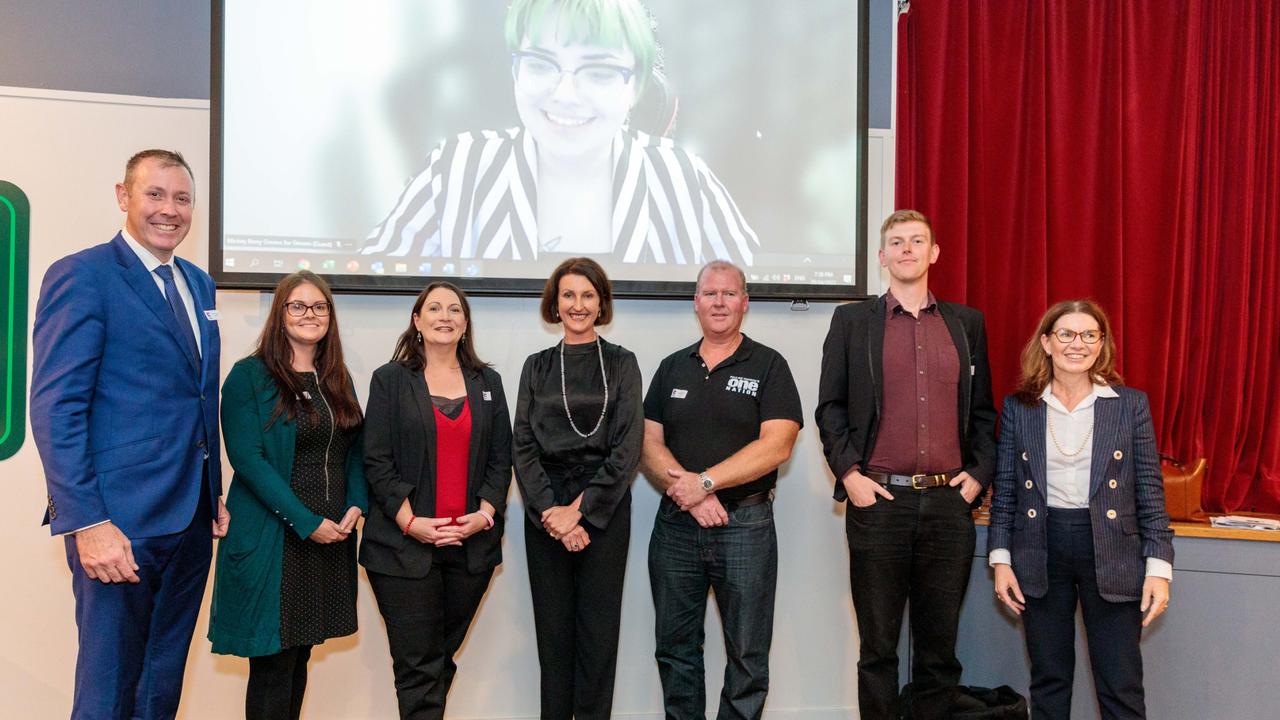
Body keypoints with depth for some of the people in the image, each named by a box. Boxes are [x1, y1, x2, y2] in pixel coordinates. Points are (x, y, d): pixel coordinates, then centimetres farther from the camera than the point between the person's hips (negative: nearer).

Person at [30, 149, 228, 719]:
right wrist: (87, 523, -21)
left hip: (191, 520, 7)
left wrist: (215, 493, 14)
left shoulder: (199, 284, 13)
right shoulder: (81, 276, -10)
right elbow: (55, 409, -16)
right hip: (121, 522, -7)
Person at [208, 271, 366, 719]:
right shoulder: (249, 376, -6)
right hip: (273, 541, -5)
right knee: (273, 665, 0)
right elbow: (247, 458, -14)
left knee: (299, 658, 13)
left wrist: (355, 506, -4)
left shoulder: (339, 379, 13)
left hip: (331, 537, 6)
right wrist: (306, 522, -17)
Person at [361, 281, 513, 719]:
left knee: (443, 656, 11)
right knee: (418, 666, -1)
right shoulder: (390, 380, 3)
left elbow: (501, 459, 9)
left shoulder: (487, 383, 12)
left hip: (472, 545, 3)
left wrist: (486, 512, -6)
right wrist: (410, 521, -13)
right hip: (405, 545, -3)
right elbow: (376, 460, -3)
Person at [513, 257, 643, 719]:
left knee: (598, 630, 2)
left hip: (605, 510, -2)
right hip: (545, 511, 2)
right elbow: (523, 445, 3)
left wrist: (580, 508, -12)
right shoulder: (537, 367, 10)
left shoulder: (621, 364, 3)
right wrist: (549, 512, -11)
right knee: (553, 629, 6)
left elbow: (628, 446, -5)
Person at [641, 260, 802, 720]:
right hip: (675, 523, 3)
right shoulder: (672, 368, 11)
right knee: (675, 649, 11)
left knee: (747, 655, 5)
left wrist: (705, 482, -16)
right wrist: (688, 494, -12)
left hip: (745, 523, -3)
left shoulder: (768, 366, 0)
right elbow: (649, 444, 4)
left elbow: (776, 446, -12)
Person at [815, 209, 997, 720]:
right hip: (879, 501, -2)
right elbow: (829, 407, 4)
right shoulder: (852, 320, 6)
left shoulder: (967, 323, 12)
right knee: (877, 648, 6)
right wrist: (848, 473, -7)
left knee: (940, 648, 10)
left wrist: (979, 474, 2)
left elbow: (982, 410, 14)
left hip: (949, 502, 2)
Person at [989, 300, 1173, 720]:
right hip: (1041, 554, 1)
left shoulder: (1130, 404, 1)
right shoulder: (1018, 407, 4)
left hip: (1111, 555, -1)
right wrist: (1001, 560, 0)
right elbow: (1004, 492, 6)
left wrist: (1159, 568, -4)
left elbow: (1151, 492, 1)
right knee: (1048, 681, 11)